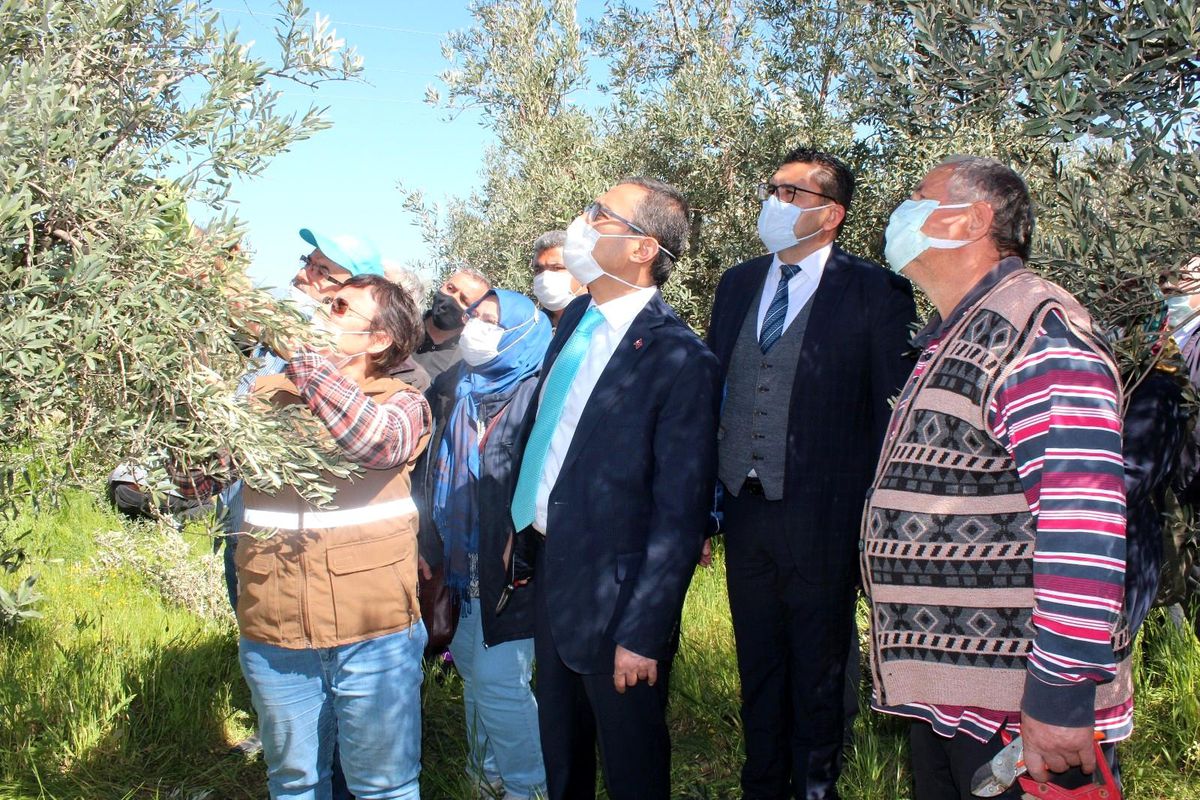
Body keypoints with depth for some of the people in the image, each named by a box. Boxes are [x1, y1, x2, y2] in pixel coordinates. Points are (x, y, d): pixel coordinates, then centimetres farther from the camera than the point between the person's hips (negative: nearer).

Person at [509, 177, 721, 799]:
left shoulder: (680, 360, -21)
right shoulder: (576, 320, 4)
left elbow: (680, 513, -20)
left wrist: (643, 632, -19)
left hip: (613, 590, -7)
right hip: (548, 568, 7)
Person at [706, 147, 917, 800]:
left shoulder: (876, 293, -7)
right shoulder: (737, 285, 10)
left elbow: (892, 411, -8)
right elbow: (714, 390, 12)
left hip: (822, 519, -5)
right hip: (743, 510, 5)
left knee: (818, 677, 11)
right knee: (758, 671, 19)